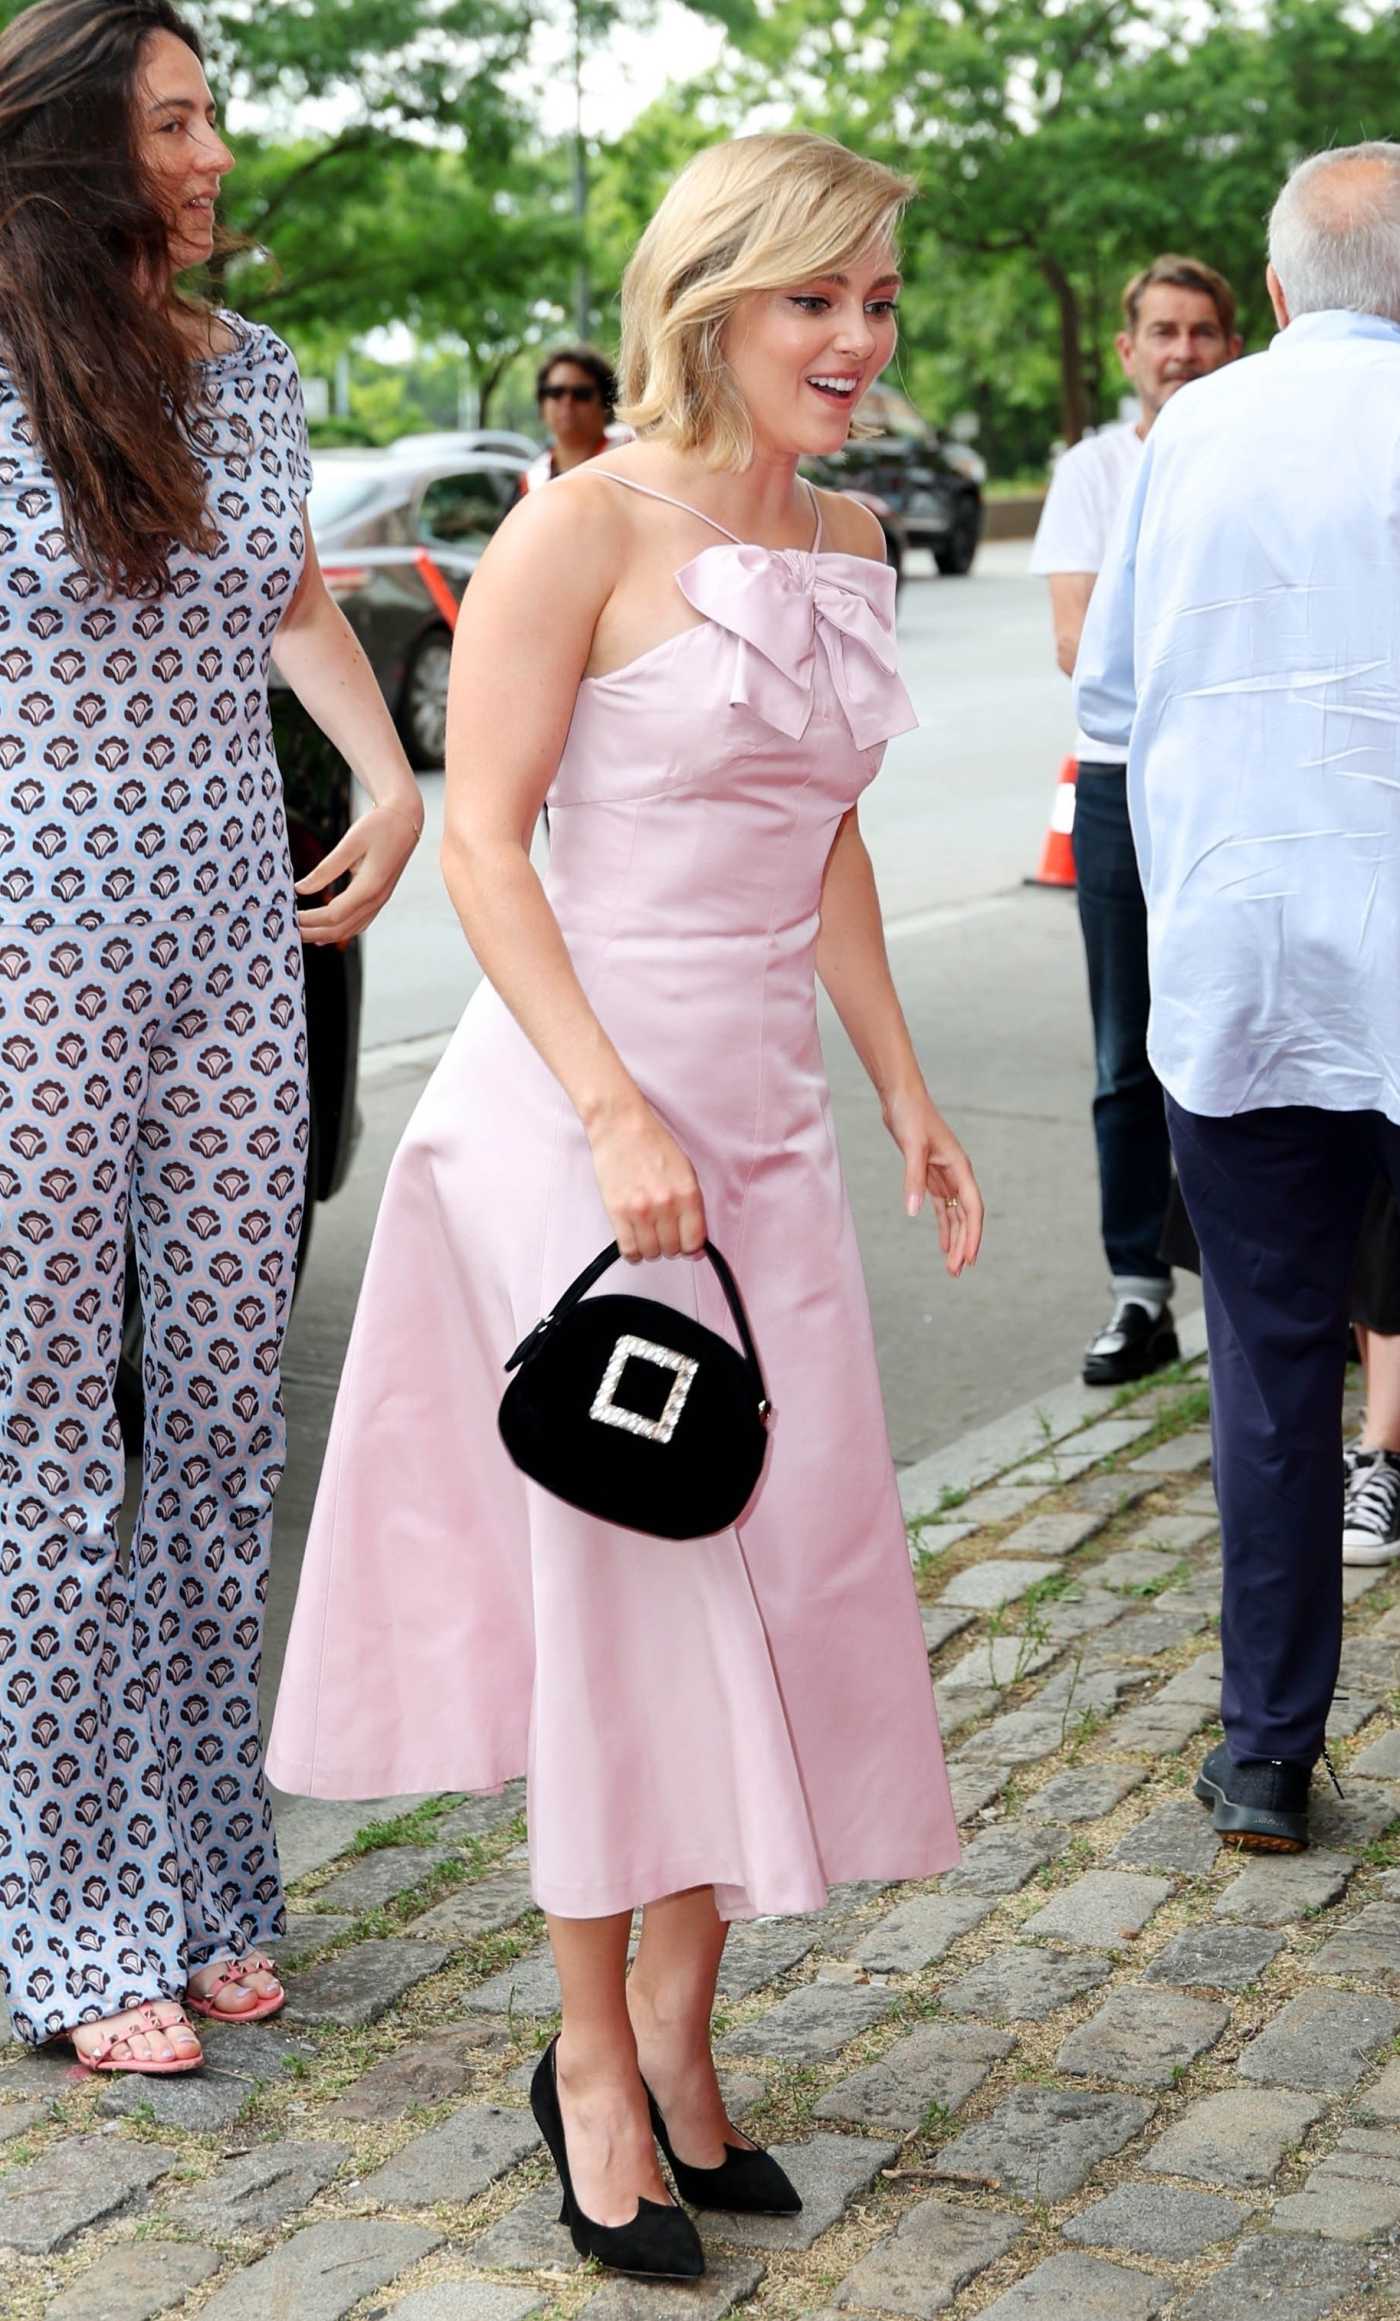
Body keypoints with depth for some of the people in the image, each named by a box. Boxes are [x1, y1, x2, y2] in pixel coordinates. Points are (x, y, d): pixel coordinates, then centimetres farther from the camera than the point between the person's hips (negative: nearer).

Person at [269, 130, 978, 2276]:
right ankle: (594, 2055, 17)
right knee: (633, 1578, 0)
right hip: (578, 1110, -7)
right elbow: (482, 840, -13)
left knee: (784, 1571, 8)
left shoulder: (850, 543, 12)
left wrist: (906, 1096, 18)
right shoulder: (588, 527, -10)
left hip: (769, 1120, 7)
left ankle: (677, 2025, 24)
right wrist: (616, 1111, -22)